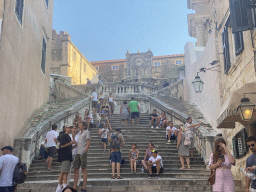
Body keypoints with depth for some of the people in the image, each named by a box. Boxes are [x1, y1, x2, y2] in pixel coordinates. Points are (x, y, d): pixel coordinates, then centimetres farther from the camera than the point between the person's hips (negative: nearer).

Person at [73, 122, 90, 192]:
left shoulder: (86, 132, 2)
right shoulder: (79, 133, 23)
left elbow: (88, 143, -7)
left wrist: (84, 151, -16)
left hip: (83, 153, -7)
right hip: (77, 153, 7)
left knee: (84, 170, -5)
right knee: (75, 170, 4)